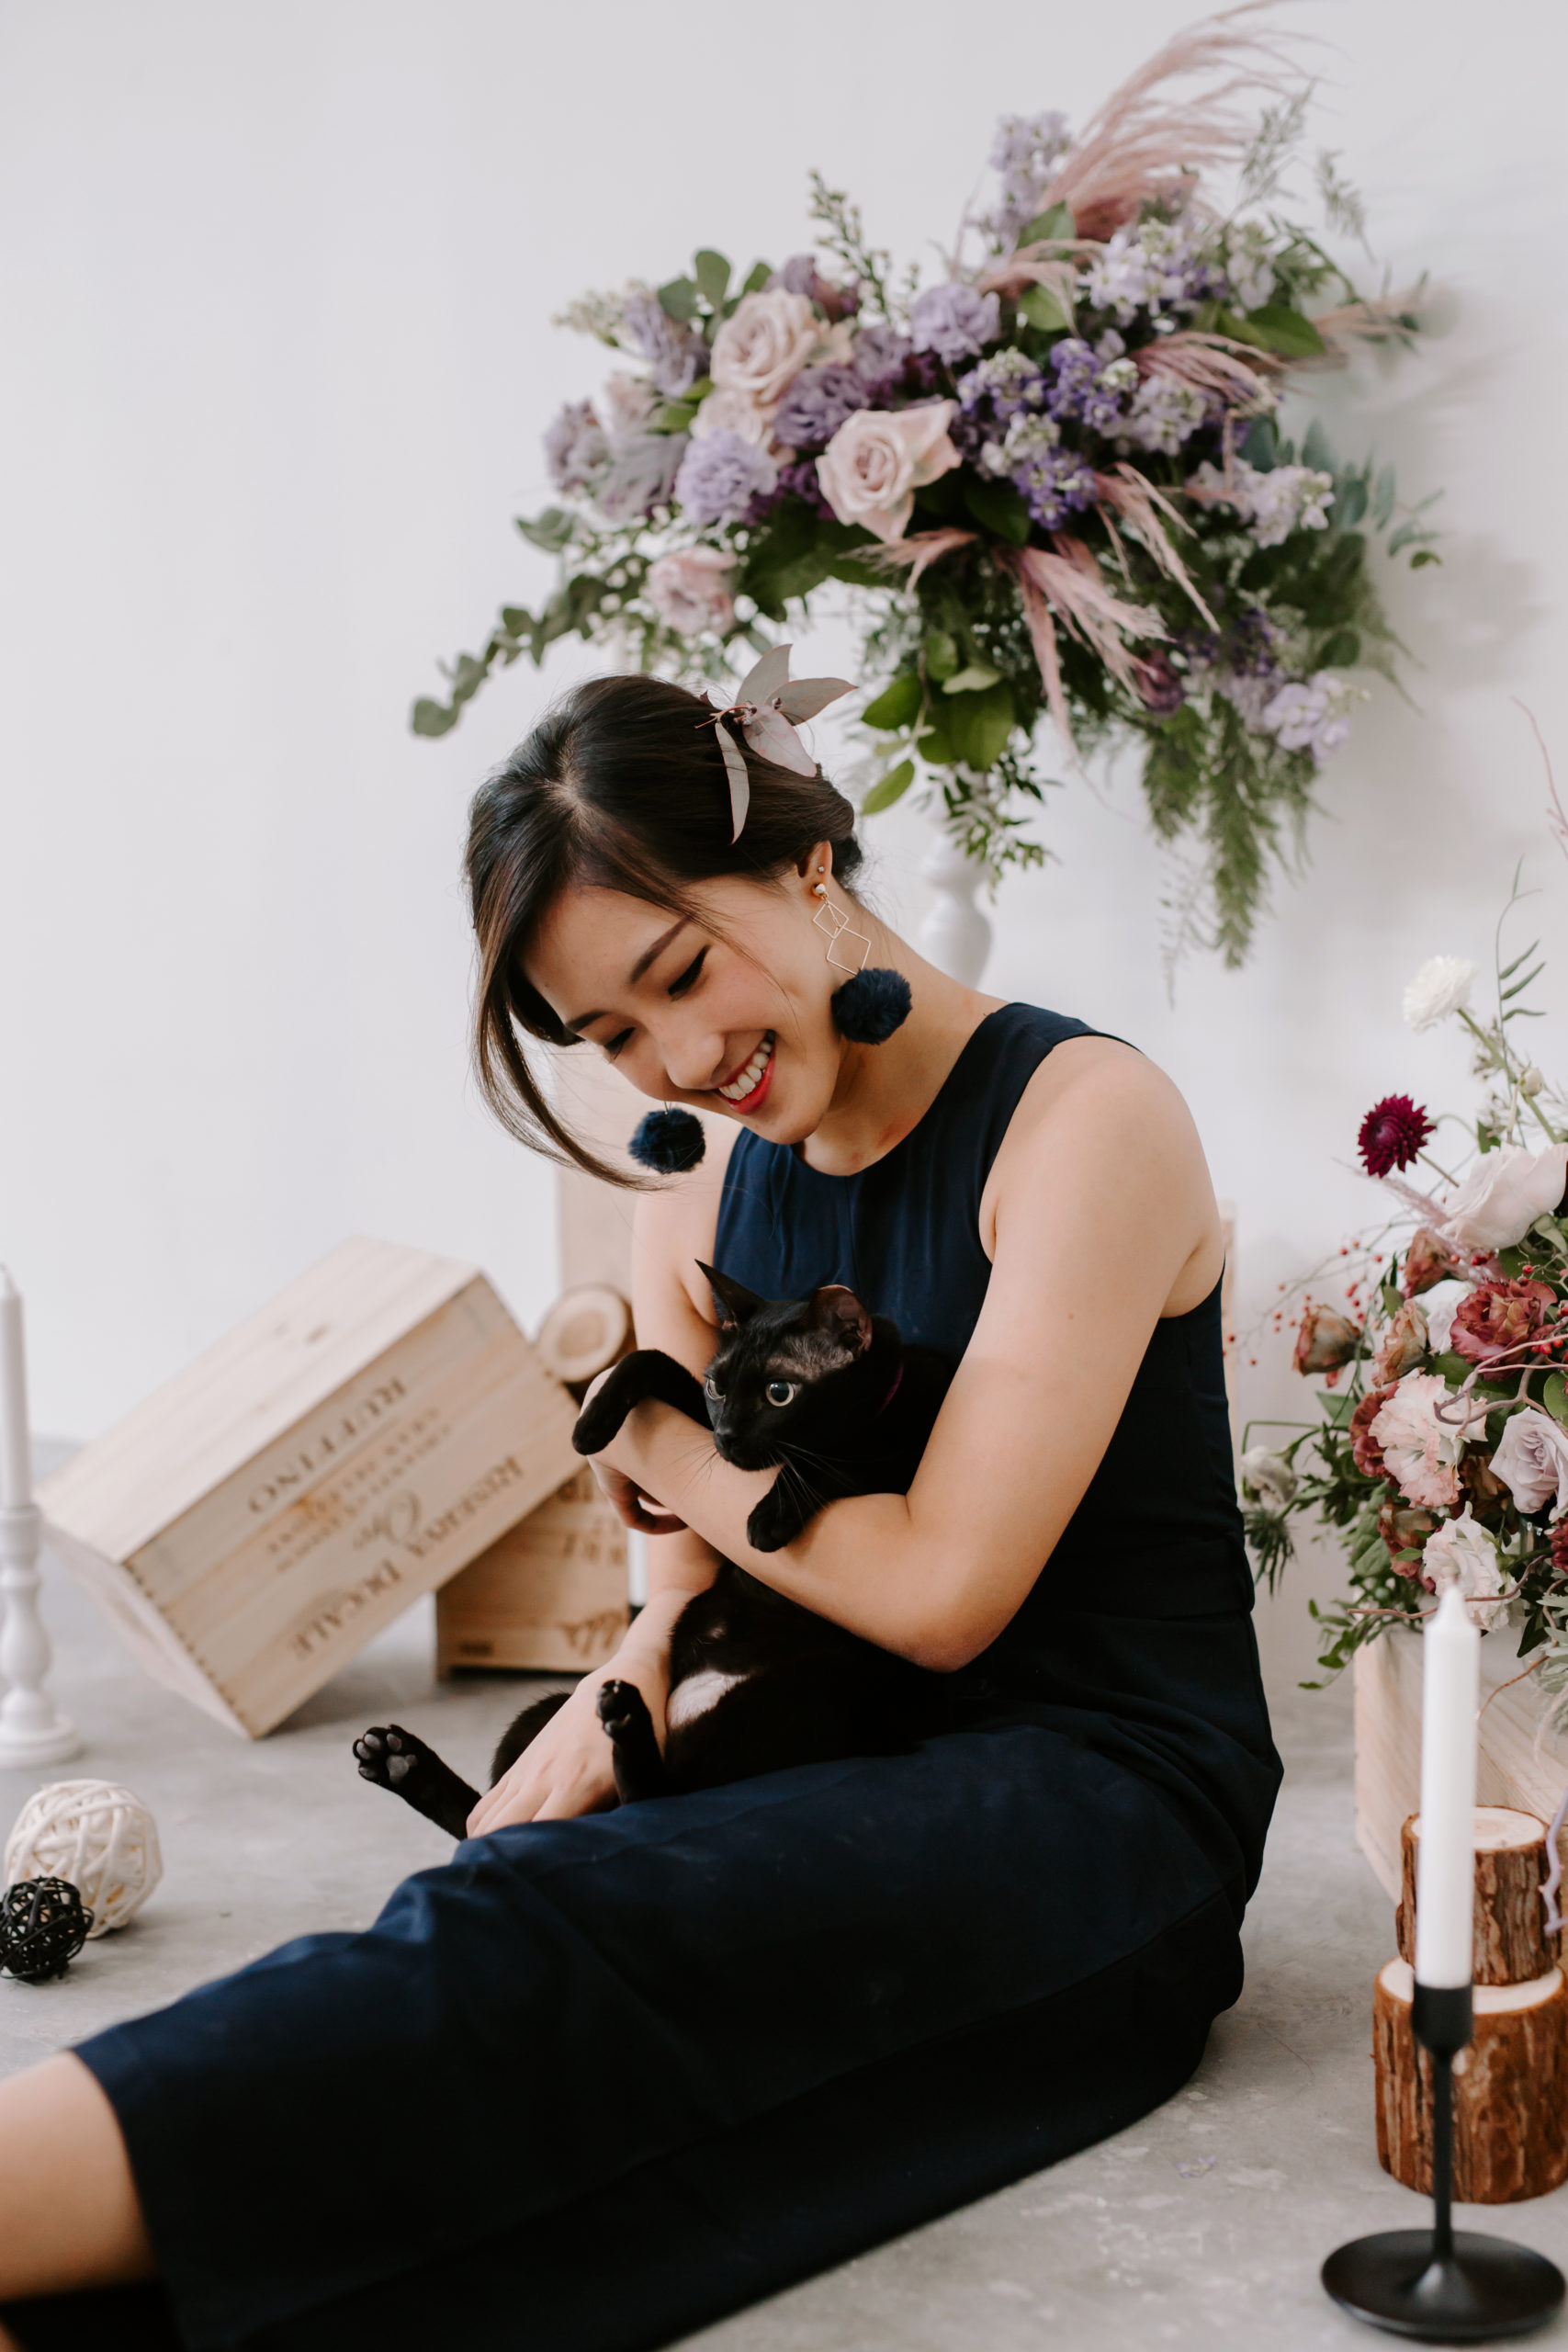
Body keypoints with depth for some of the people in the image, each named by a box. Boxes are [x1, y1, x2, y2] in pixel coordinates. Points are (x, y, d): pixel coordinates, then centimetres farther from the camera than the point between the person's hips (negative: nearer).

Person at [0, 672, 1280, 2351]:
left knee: (529, 1941, -34)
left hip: (1107, 1796, -6)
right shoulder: (698, 1191, 14)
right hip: (843, 1783, 6)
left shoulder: (1086, 1117, -8)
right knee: (480, 1924, -29)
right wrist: (619, 1695, -11)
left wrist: (653, 1442, 1)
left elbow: (940, 1588, -13)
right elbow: (699, 1568, 13)